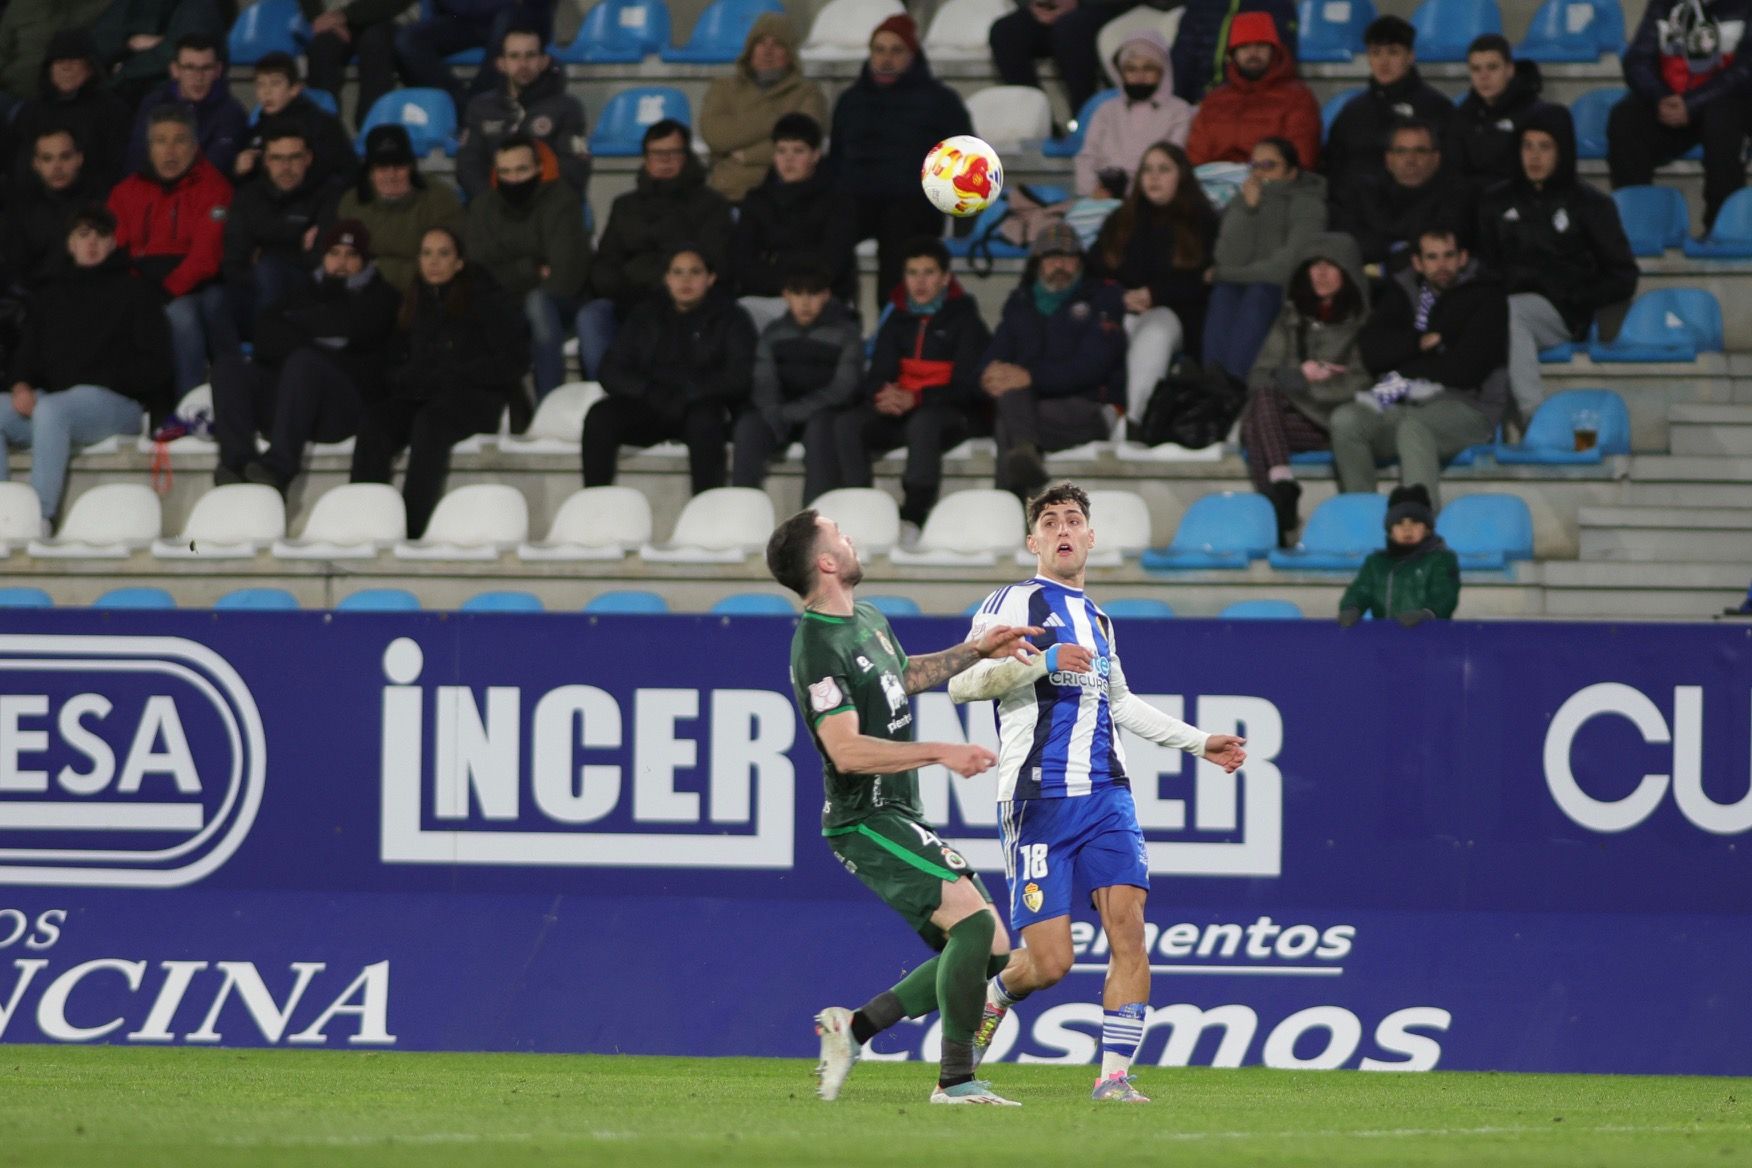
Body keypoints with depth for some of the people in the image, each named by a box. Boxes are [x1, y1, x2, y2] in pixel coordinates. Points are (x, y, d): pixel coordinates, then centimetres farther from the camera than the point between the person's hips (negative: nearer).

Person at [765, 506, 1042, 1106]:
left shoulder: (868, 621, 13)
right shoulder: (819, 647, -17)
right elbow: (847, 751, -26)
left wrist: (977, 651, 24)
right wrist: (942, 753, -28)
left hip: (901, 819, 10)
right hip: (866, 822, -10)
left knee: (991, 952, 5)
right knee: (975, 921, -24)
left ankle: (855, 1027, 11)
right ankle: (956, 1079, -22)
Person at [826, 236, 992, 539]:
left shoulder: (964, 319, 0)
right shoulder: (897, 322, 16)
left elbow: (967, 385, -8)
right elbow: (877, 377, 11)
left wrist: (916, 399, -22)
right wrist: (882, 395, -16)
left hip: (954, 413, -5)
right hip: (900, 411, 5)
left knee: (923, 423, -40)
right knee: (846, 424, -22)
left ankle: (914, 516, -40)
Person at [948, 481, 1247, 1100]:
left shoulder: (1097, 620, 22)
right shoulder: (1013, 603, 0)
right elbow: (961, 681, -12)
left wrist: (1200, 742, 37)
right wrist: (1043, 660, -22)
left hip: (1105, 794, 6)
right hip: (1037, 801, -6)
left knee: (1128, 927, -14)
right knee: (1048, 963, -8)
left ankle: (1114, 1074, -11)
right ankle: (987, 999, 25)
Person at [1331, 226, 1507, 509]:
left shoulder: (1485, 297, 2)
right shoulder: (1403, 292, 16)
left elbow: (1466, 369, -9)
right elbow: (1372, 351, 4)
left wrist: (1404, 373, -2)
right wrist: (1422, 342, -9)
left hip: (1467, 406, -5)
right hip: (1405, 405, 5)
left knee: (1413, 426, -37)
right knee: (1345, 420, -23)